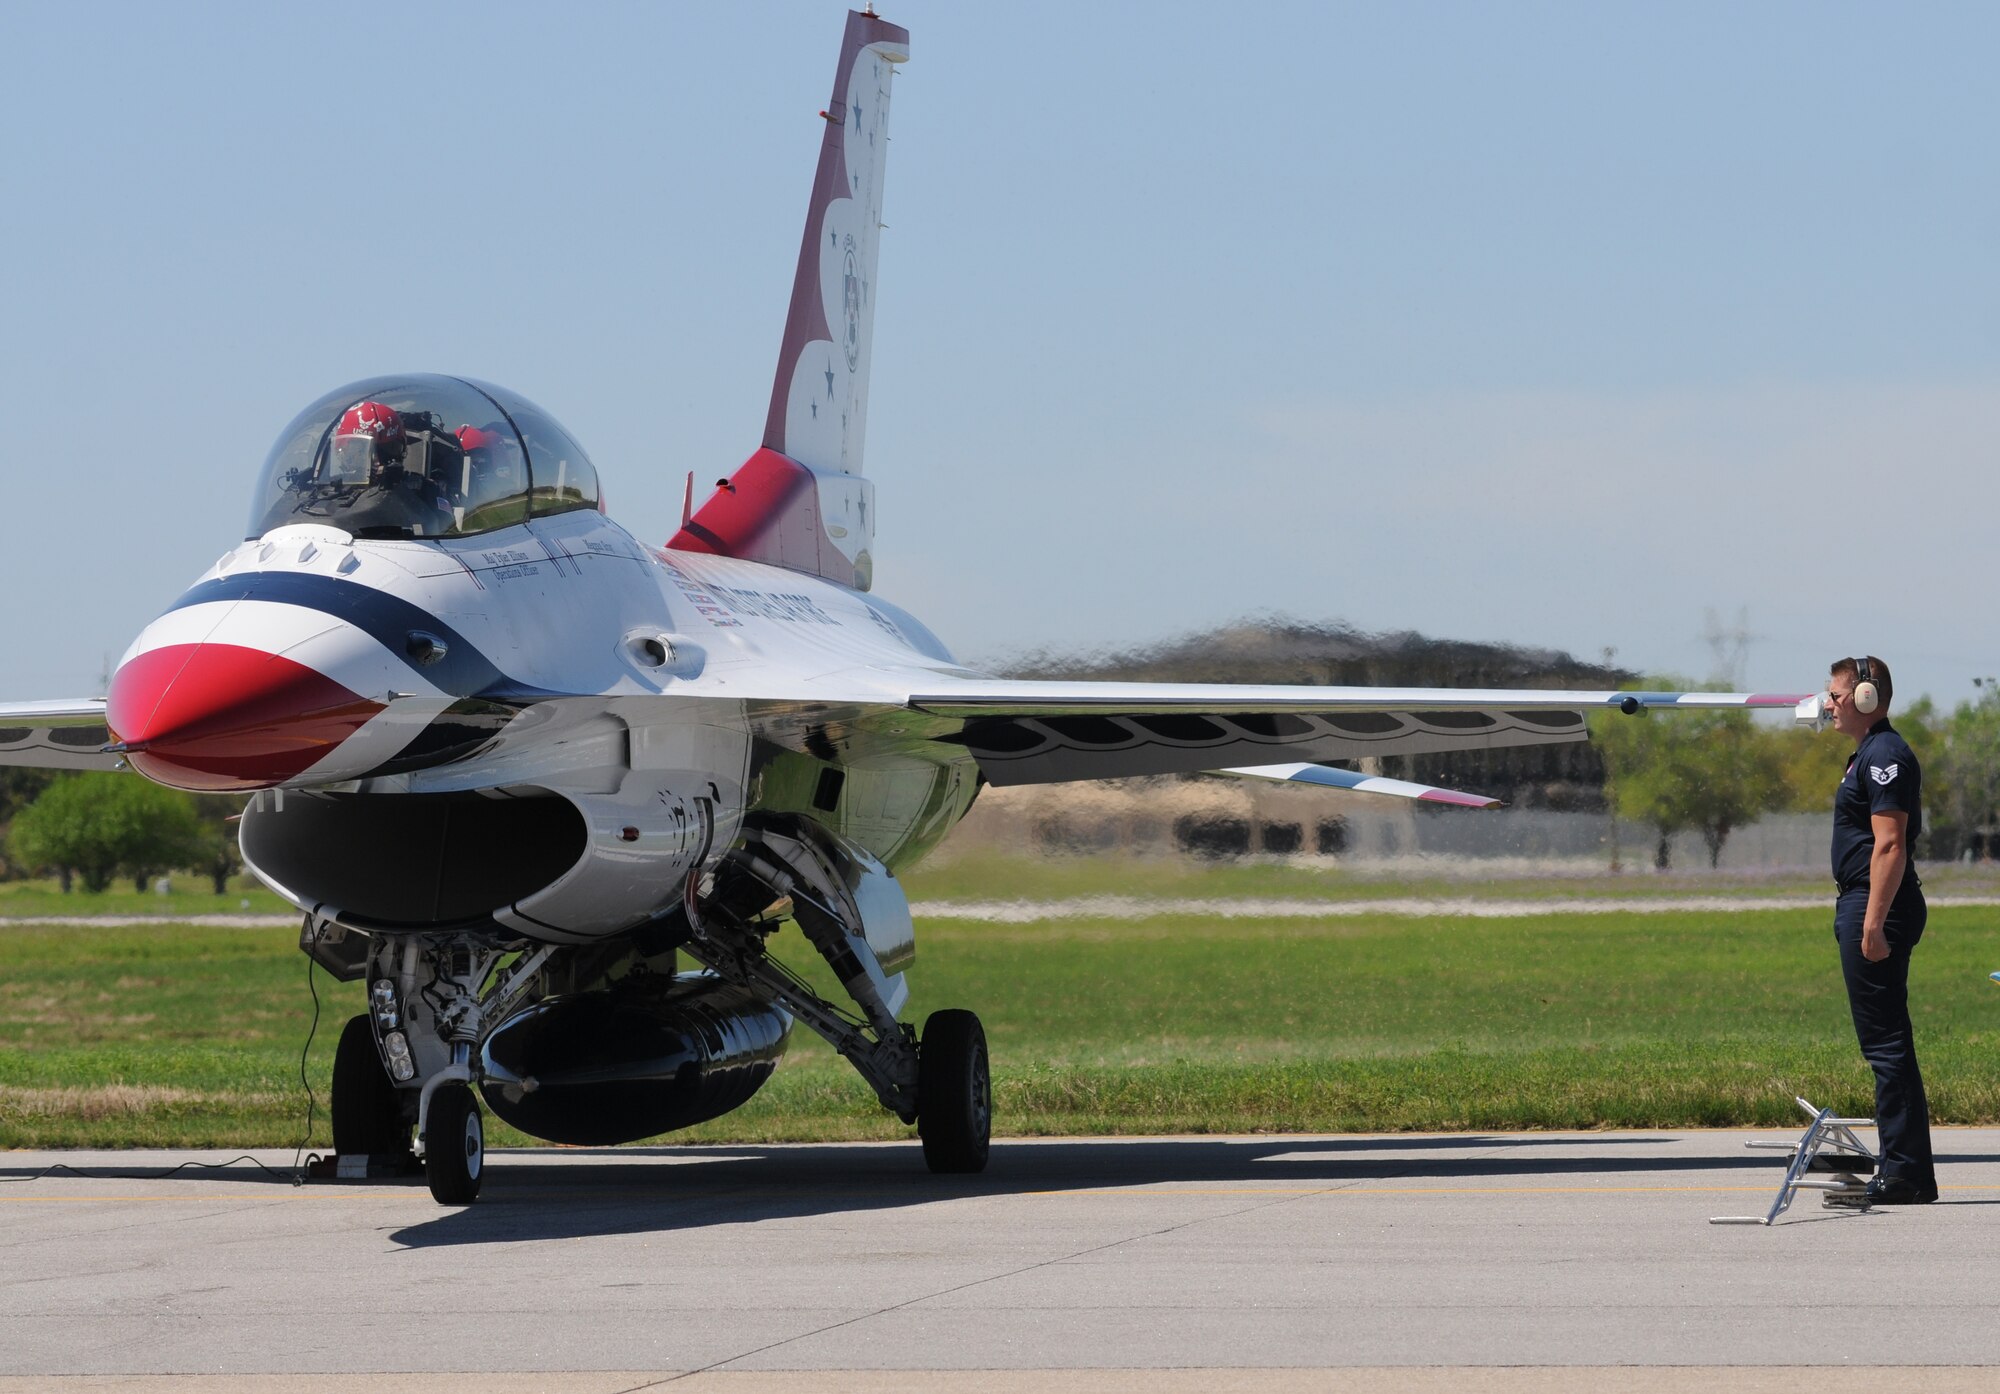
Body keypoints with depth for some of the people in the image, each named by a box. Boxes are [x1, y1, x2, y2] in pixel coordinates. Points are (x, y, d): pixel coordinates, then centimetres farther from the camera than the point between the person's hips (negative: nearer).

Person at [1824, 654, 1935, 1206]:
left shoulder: (1885, 756, -14)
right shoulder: (1868, 755, 19)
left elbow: (1889, 845, -21)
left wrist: (1873, 923, -25)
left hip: (1878, 908, -11)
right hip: (1865, 909, 11)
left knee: (1886, 1044, -10)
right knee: (1886, 1043, 12)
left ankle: (1901, 1174, -9)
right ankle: (1910, 1174, 15)